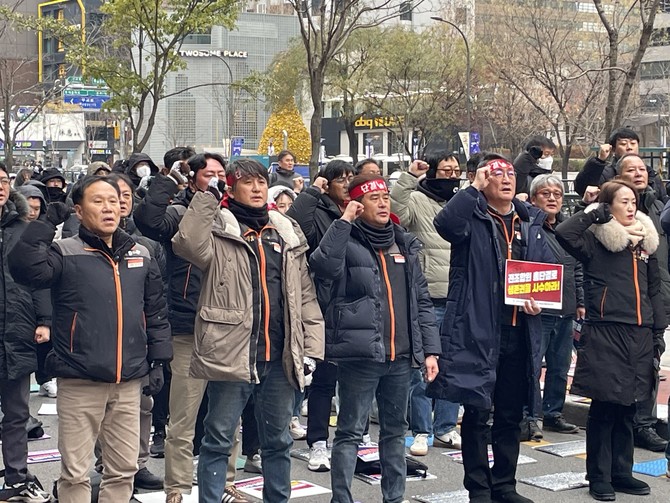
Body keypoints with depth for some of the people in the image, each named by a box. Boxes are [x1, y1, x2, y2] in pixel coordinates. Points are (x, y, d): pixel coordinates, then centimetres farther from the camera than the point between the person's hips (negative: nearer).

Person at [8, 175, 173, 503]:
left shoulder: (140, 256, 10)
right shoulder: (65, 253, -3)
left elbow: (156, 312, 15)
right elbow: (24, 268, -22)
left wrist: (158, 362, 10)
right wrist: (47, 224, -20)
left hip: (128, 383, 4)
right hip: (79, 383, -4)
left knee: (124, 469, 11)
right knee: (75, 472, 4)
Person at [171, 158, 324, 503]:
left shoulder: (288, 234, 13)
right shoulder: (218, 230, -1)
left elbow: (306, 296, 13)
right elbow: (188, 245, -25)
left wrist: (311, 348, 7)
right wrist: (207, 197, -18)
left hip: (280, 357, 5)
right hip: (232, 353, -5)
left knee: (278, 440, 15)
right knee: (218, 440, 3)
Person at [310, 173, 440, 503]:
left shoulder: (405, 244, 13)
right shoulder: (346, 241, -3)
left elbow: (422, 301, 15)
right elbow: (323, 267, -26)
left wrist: (430, 349, 9)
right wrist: (343, 221, -20)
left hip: (400, 355, 6)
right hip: (360, 353, -6)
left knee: (395, 430, 15)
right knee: (351, 432, -1)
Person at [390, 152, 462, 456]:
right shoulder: (417, 200, -3)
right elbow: (394, 211, -23)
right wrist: (409, 177, -27)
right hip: (428, 297, -5)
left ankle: (445, 428, 22)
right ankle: (421, 431, 7)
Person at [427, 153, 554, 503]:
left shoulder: (531, 222, 14)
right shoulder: (471, 218, -3)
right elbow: (446, 224, -26)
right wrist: (475, 188, -18)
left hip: (520, 334, 5)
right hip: (478, 331, -5)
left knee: (511, 416, 14)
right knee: (477, 413, 3)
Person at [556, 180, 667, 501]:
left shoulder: (646, 242, 14)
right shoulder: (595, 241, -3)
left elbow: (654, 291, 17)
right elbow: (564, 233, -23)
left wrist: (658, 332, 12)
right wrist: (596, 214, -12)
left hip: (639, 335, 6)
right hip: (605, 333, -6)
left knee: (627, 409, 12)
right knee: (604, 408, -1)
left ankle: (622, 472, 21)